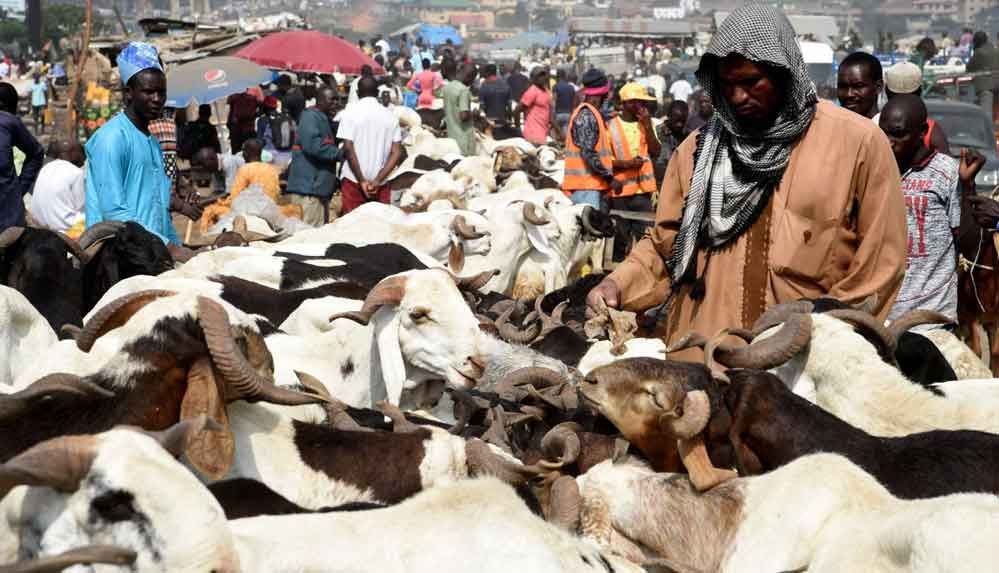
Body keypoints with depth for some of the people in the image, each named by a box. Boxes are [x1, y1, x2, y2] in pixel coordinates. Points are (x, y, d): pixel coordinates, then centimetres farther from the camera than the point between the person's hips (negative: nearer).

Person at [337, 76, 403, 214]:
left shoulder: (350, 113, -2)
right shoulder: (390, 116, 6)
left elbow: (348, 148, -10)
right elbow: (397, 153, -1)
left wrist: (361, 181, -8)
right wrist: (377, 180, -5)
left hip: (353, 181, -2)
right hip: (380, 184, 2)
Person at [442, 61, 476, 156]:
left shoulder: (447, 87, 8)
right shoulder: (464, 90, -19)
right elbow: (464, 116, -24)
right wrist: (474, 114, -7)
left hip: (451, 135, 8)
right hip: (464, 136, -8)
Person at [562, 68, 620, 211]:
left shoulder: (586, 113, 17)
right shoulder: (587, 116, -14)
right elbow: (588, 154, -20)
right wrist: (609, 178, -18)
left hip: (592, 184, 10)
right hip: (586, 185, -10)